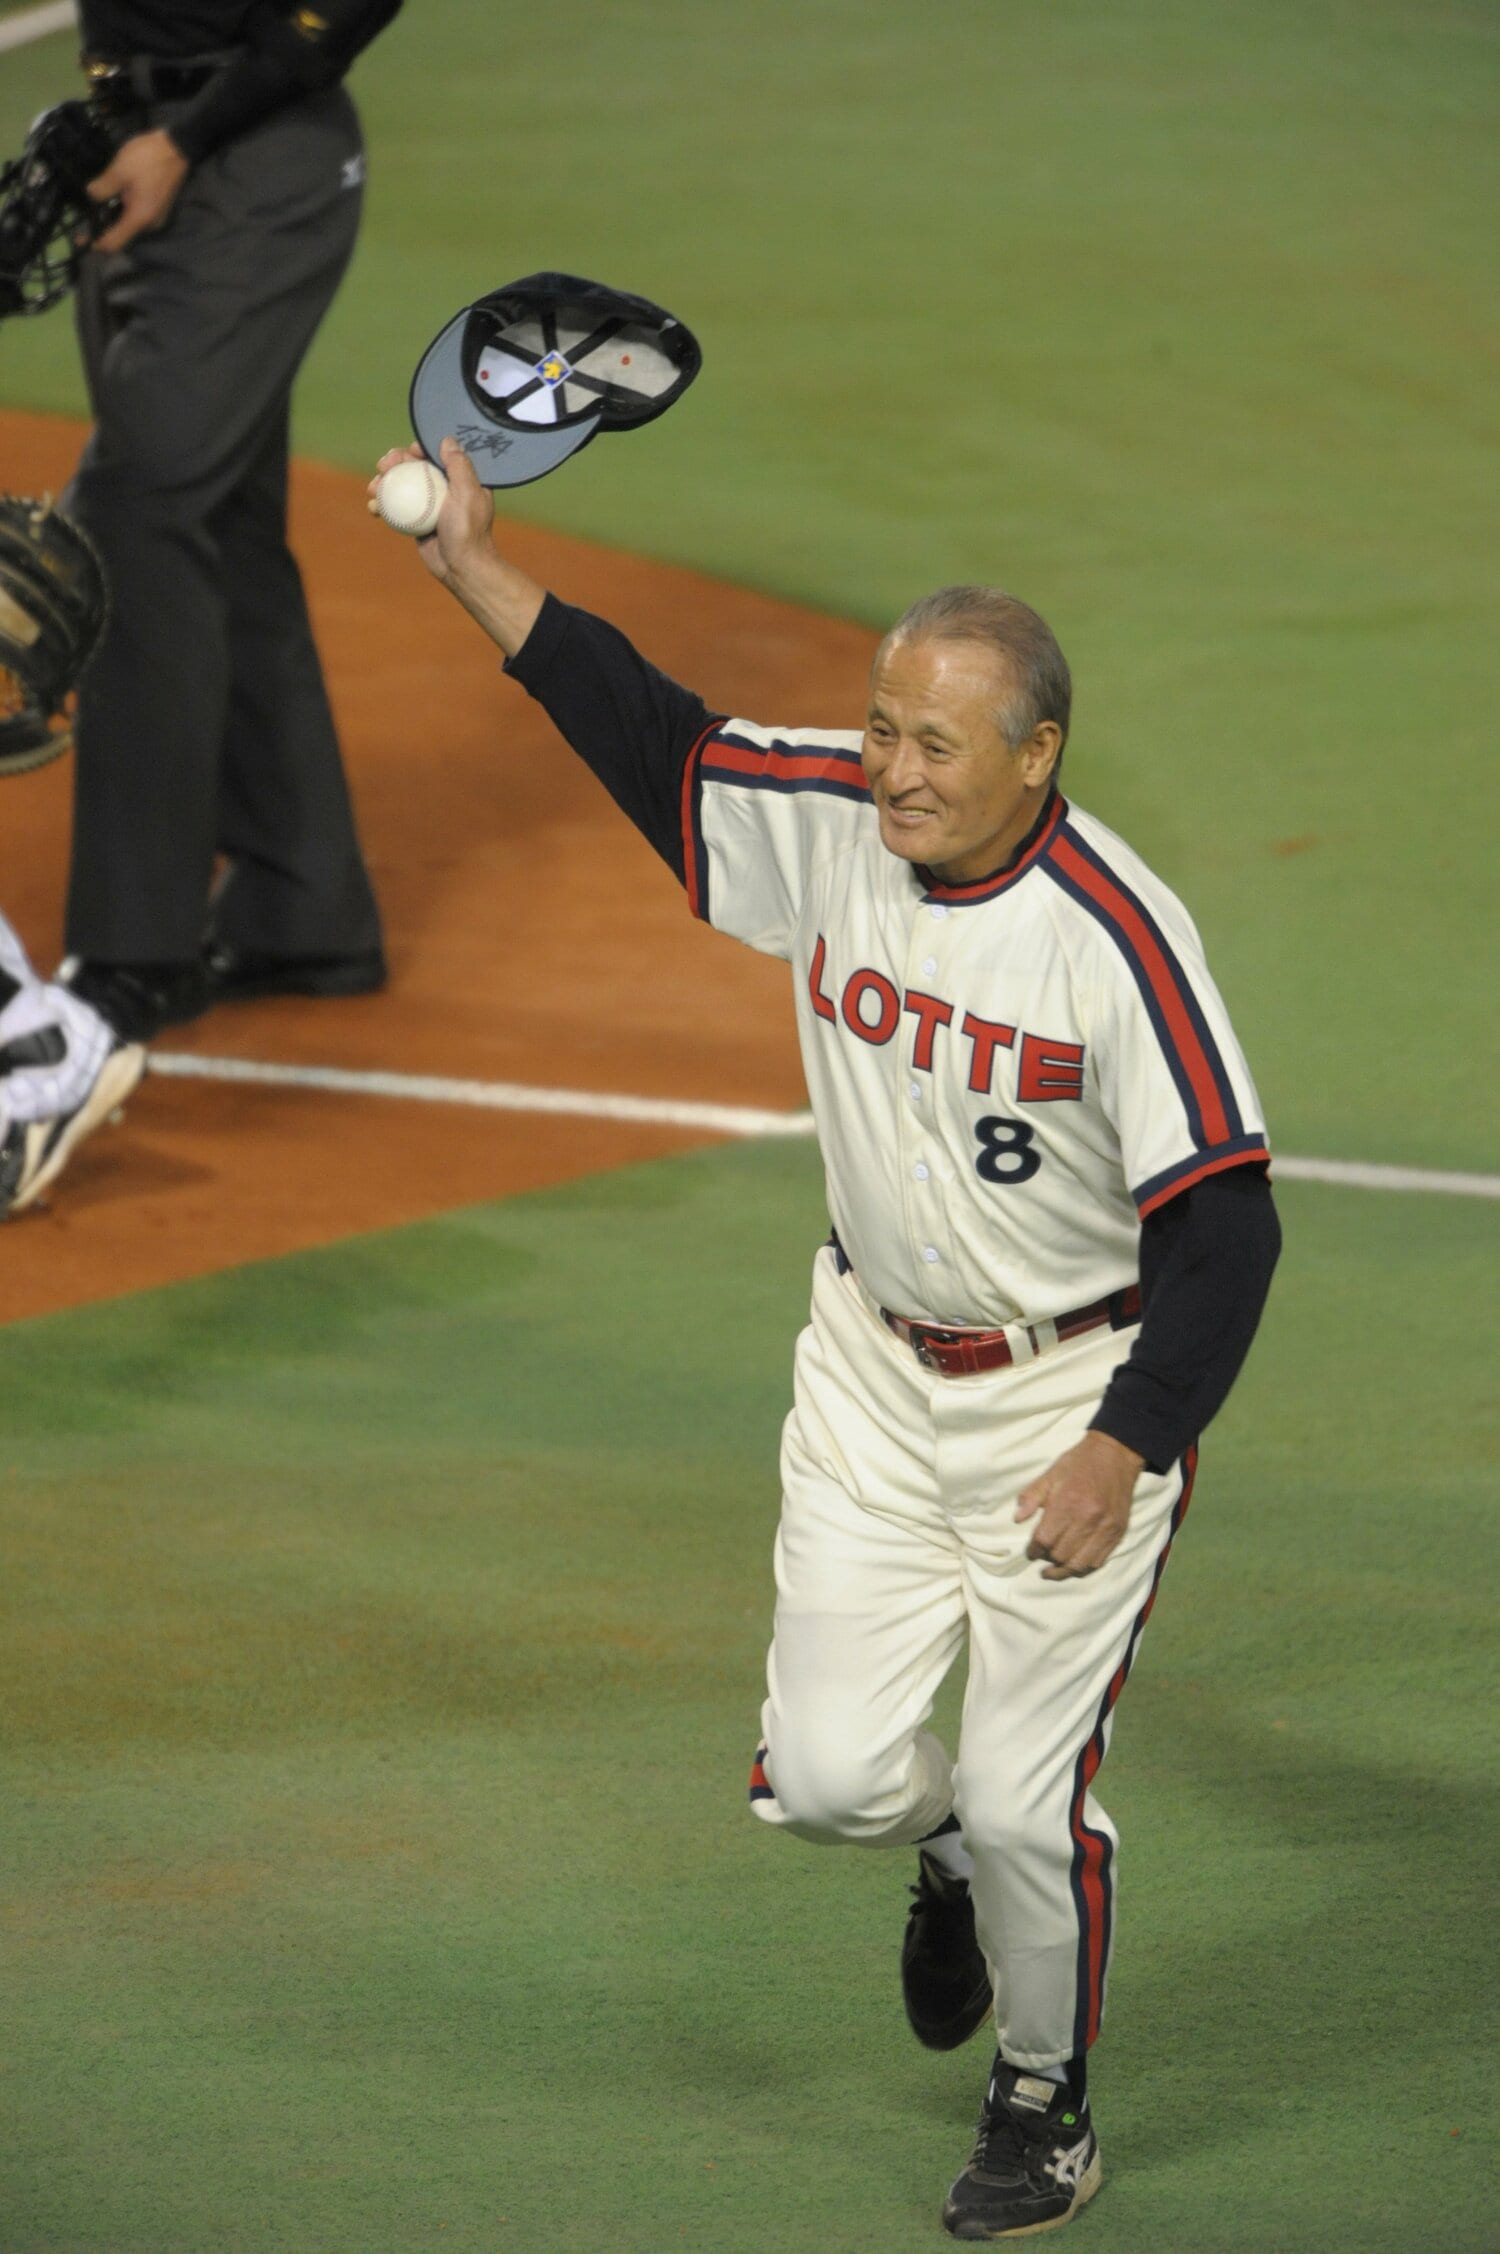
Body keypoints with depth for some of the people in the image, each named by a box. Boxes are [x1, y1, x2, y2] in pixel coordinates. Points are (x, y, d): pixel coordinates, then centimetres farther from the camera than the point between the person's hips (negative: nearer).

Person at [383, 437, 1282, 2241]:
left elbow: (1224, 1224, -20)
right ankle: (955, 1846, 35)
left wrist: (1123, 1454, -23)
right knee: (825, 1777, -1)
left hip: (1082, 1387, -5)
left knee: (1022, 1802, -2)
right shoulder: (828, 825, -9)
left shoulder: (1117, 939, -24)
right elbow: (643, 730, 3)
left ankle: (1045, 2104, 25)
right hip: (876, 1366, 5)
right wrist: (471, 564, -6)